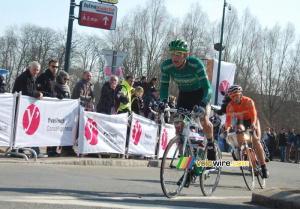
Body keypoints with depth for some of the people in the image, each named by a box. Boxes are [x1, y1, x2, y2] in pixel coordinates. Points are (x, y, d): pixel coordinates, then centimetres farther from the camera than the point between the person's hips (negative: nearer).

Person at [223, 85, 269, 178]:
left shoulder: (248, 101, -27)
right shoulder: (230, 105, -20)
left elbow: (253, 115, -37)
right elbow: (228, 118, -29)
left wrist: (253, 125, -55)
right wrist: (227, 129, -46)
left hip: (252, 121, -3)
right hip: (241, 121, 3)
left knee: (256, 142, -14)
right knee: (239, 131, -31)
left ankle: (263, 167, -8)